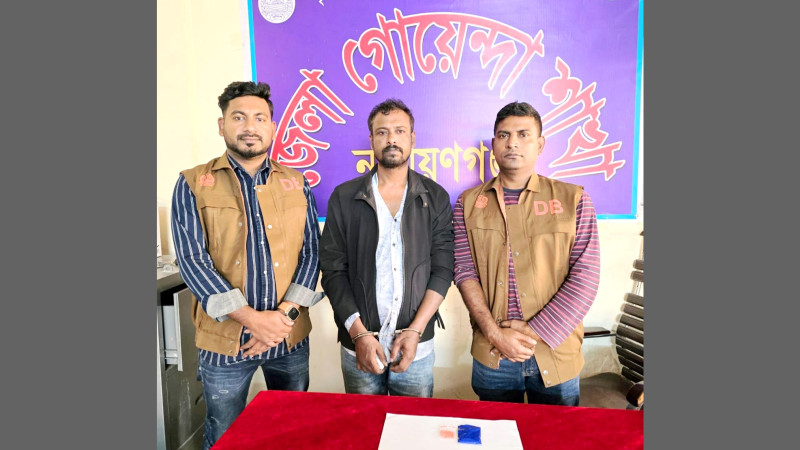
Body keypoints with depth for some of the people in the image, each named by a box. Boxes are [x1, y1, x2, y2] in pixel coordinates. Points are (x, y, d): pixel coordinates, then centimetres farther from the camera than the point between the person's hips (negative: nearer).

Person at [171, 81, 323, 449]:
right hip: (224, 339, -2)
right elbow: (192, 261, -11)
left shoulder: (296, 184, 4)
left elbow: (311, 252, 1)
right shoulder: (193, 184, -3)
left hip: (291, 336, 2)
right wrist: (252, 318, -19)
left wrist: (285, 313, -13)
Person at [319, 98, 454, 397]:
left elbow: (443, 268, -2)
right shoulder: (344, 197, 0)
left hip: (417, 346, 1)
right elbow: (333, 269, -2)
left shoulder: (435, 198, 2)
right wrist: (359, 334, -10)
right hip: (359, 346, 0)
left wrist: (415, 330, -11)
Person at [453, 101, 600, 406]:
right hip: (491, 356, 1)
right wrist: (495, 334, -13)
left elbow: (585, 277, -7)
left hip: (557, 358, -1)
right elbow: (465, 272, -3)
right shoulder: (468, 203, 3)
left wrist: (534, 332, -12)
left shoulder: (573, 199, -1)